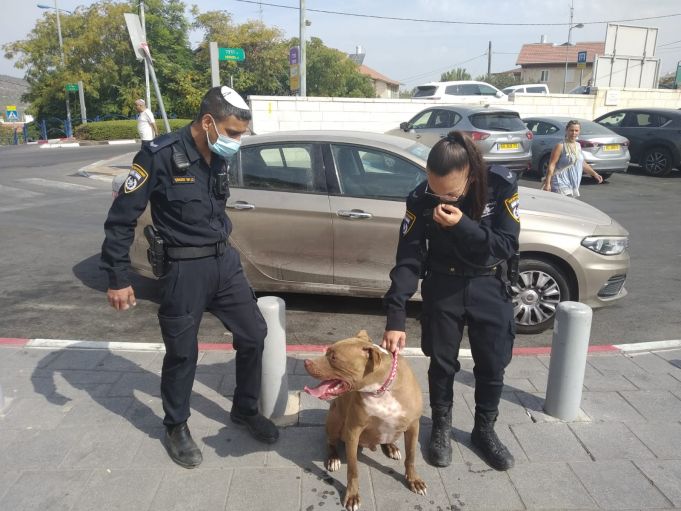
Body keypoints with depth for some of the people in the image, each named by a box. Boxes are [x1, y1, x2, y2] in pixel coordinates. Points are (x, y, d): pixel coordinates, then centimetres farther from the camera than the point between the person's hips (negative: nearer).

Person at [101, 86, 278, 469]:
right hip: (185, 269, -6)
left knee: (254, 335, 10)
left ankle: (246, 410, 32)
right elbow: (121, 218, -13)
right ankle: (176, 428, 31)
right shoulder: (161, 155, -17)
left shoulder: (219, 157, 3)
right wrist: (118, 278, -12)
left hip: (226, 261, 7)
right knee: (182, 352, 7)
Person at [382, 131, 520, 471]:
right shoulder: (421, 199, -19)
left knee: (493, 364, 9)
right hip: (443, 286, 0)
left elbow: (506, 247, -20)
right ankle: (441, 426, 32)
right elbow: (408, 259, -19)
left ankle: (484, 429, 32)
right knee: (442, 362, 9)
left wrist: (462, 226, -36)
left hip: (490, 286, 0)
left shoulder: (502, 185, -21)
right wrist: (395, 318, -26)